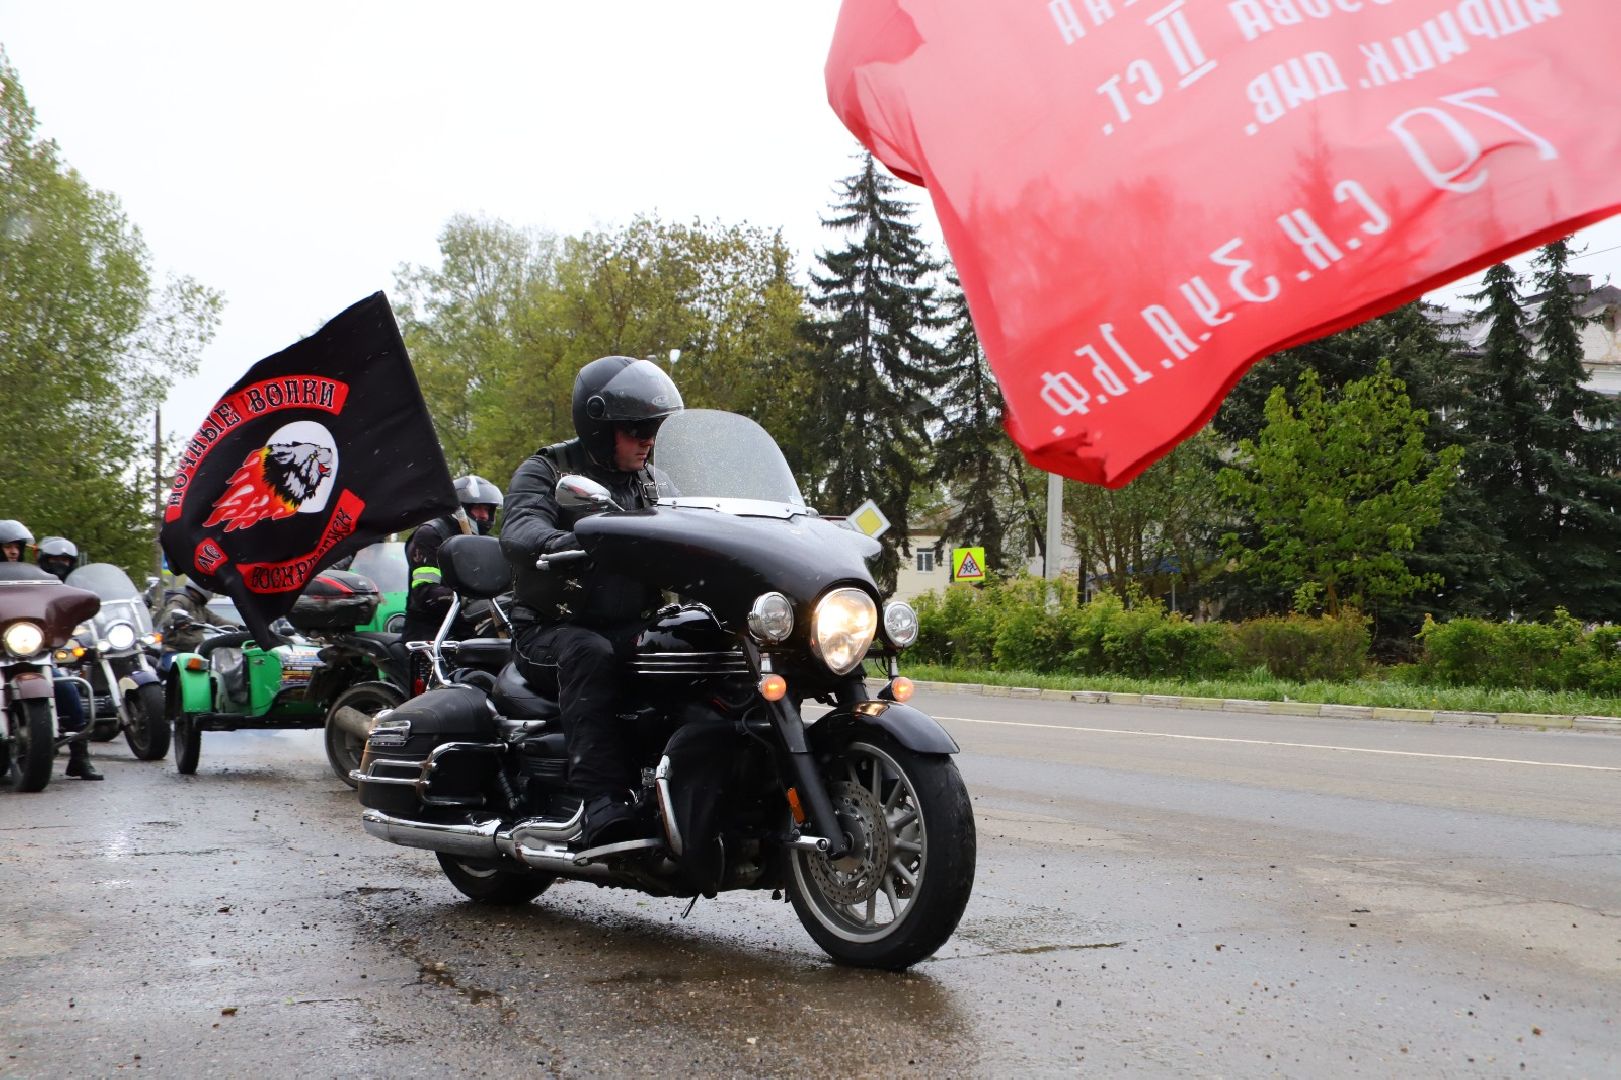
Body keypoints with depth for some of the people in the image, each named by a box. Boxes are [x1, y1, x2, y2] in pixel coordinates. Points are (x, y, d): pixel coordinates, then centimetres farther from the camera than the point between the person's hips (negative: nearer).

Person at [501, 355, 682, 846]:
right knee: (590, 654, -38)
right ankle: (603, 798, -44)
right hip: (552, 632, -4)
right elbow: (519, 532, -20)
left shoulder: (656, 485, 17)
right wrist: (570, 543, -43)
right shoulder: (545, 471, 0)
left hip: (632, 629, 4)